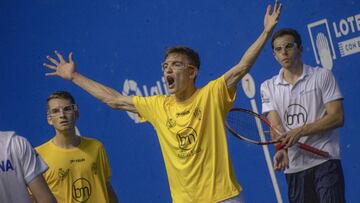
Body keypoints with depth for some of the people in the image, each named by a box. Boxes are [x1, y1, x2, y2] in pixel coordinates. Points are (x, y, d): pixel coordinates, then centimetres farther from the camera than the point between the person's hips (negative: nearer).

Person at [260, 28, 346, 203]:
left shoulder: (322, 76, 2)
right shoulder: (268, 87, 11)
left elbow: (337, 117, -6)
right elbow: (276, 126, 0)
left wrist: (300, 131, -15)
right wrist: (282, 149, -22)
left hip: (324, 161, -3)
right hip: (293, 167, 3)